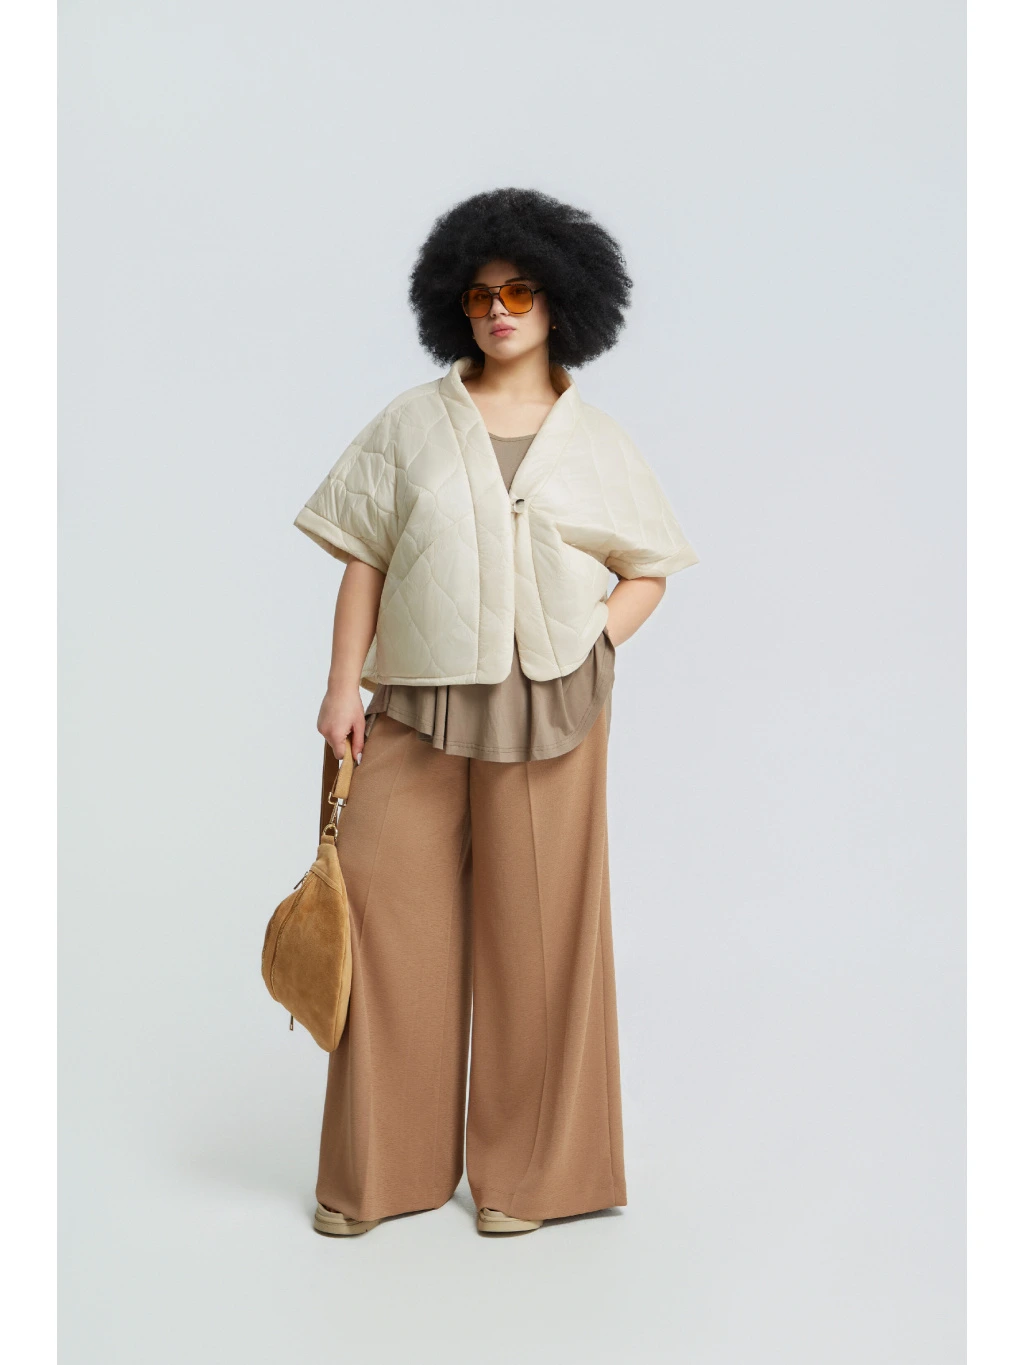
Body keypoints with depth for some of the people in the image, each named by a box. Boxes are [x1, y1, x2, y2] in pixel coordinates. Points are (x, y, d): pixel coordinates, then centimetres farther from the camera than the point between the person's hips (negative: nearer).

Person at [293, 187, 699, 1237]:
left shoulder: (595, 442, 7)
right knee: (386, 916, 0)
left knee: (537, 932, 4)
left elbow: (649, 569, 11)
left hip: (548, 715, 0)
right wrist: (343, 686, -2)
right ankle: (378, 1170, 16)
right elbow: (363, 560, 5)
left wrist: (590, 643, -6)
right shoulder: (411, 424, 6)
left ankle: (526, 1170, 19)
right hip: (415, 712, 1)